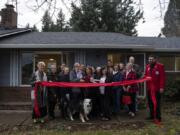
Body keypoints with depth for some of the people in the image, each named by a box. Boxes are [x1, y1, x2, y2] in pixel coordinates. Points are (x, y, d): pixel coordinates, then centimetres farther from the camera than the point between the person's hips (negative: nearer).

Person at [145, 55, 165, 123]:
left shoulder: (160, 66, -7)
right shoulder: (147, 66, 13)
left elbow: (162, 77, -11)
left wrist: (162, 87, -16)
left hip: (156, 87, -6)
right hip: (149, 87, 6)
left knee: (156, 103, -1)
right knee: (150, 102, 13)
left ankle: (158, 117, 7)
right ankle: (152, 115, 25)